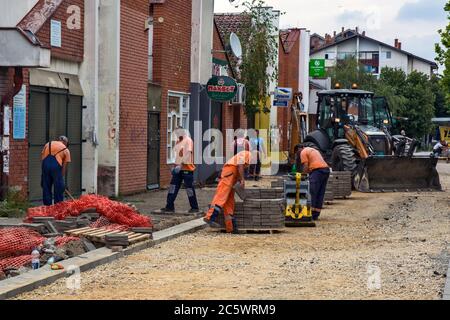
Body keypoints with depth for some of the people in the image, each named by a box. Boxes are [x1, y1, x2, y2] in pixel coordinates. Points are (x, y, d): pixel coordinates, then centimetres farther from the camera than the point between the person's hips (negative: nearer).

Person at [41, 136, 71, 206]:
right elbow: (64, 166, 11)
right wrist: (62, 177, 13)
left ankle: (47, 205, 15)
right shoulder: (66, 150, 17)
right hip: (56, 165, -3)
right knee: (58, 187, 7)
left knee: (46, 187, 12)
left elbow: (42, 155, 15)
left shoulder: (48, 144, 25)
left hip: (45, 163, 3)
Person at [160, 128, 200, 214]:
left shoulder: (188, 140, -9)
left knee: (189, 188, -2)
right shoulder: (178, 142, 16)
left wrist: (181, 165, -23)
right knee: (173, 187, 3)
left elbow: (188, 154, -18)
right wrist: (175, 166, 13)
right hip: (178, 168, 8)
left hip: (186, 167, -8)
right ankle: (170, 207, 4)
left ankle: (194, 208, 7)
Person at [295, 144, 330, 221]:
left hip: (317, 170, -8)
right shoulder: (313, 150, 31)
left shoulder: (303, 152, 4)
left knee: (312, 194, -6)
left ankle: (312, 214, -9)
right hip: (326, 169, 8)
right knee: (320, 194, 9)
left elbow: (305, 167, -5)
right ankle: (316, 214, 10)